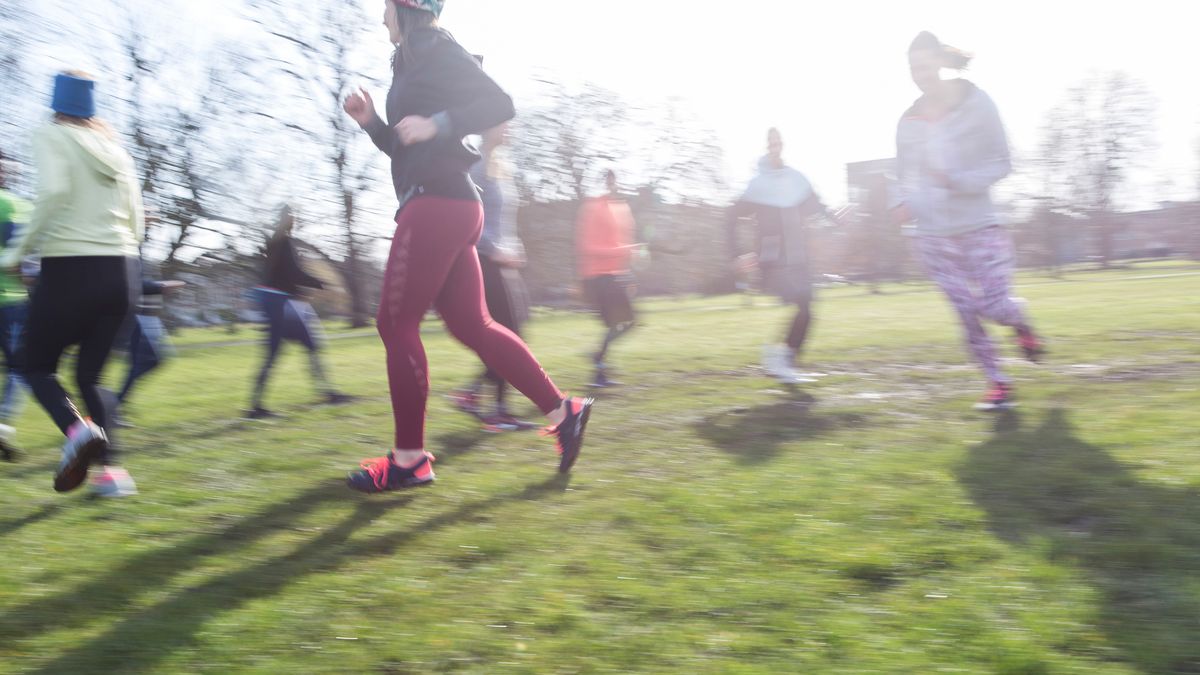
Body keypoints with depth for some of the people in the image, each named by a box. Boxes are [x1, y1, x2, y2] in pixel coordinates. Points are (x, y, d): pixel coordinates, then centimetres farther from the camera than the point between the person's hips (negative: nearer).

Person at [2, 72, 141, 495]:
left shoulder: (51, 136, 0)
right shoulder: (115, 149, 16)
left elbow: (54, 191, -18)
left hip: (70, 268, -5)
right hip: (122, 272, 5)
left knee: (35, 365, 11)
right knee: (89, 375, 14)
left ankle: (77, 429, -18)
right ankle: (110, 468, -2)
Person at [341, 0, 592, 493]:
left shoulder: (436, 52, -3)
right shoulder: (412, 64, 25)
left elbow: (500, 105, -15)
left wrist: (436, 124, -22)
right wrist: (370, 122, 15)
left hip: (437, 205, -10)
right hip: (446, 207, 10)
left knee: (396, 324, -7)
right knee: (472, 325, 7)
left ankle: (409, 460, -2)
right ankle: (562, 411, 6)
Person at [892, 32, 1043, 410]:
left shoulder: (977, 104, -7)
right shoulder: (909, 122, 3)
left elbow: (1002, 164, -5)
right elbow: (904, 176, 14)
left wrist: (957, 180, -21)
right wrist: (906, 204, -8)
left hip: (980, 228, -3)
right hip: (935, 237, 3)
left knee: (994, 307, -9)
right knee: (967, 314, 2)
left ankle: (1022, 323, 28)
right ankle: (998, 384, 16)